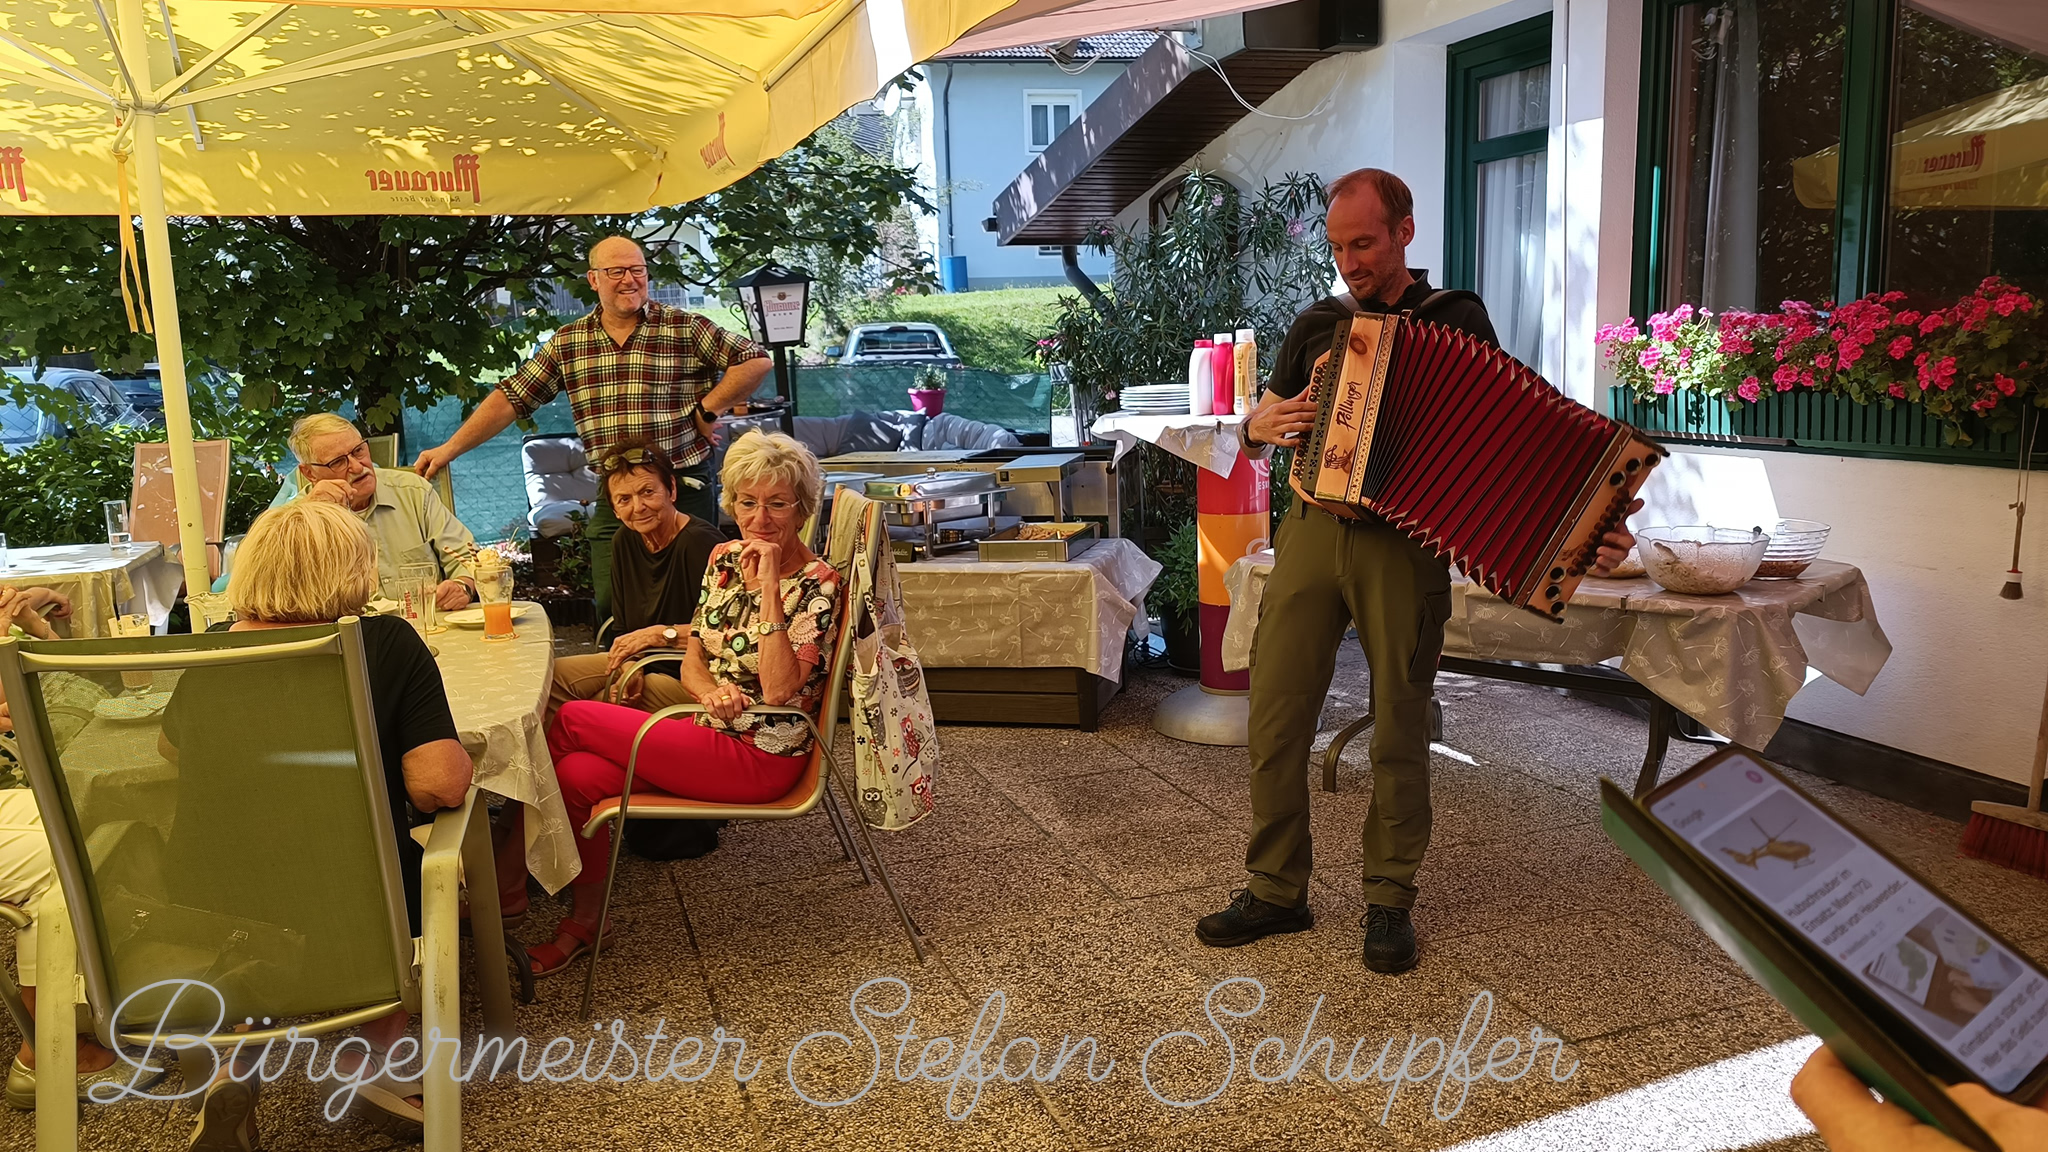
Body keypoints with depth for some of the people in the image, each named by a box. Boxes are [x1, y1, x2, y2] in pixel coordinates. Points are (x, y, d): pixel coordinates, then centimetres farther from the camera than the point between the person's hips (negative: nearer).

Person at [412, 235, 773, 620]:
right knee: (611, 613, 0)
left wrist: (706, 410, -5)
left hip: (684, 492, -3)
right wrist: (448, 449, 7)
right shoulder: (566, 343, 8)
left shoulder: (685, 329, -1)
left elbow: (756, 361, -2)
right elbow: (511, 398, 10)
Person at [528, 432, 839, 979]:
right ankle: (584, 921, 8)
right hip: (713, 732, 7)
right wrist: (710, 690, -13)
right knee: (577, 775, -15)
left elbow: (778, 690, -25)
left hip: (760, 757, -7)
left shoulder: (817, 585, -13)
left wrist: (769, 590, -27)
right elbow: (694, 657, 10)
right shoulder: (726, 557, 8)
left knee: (571, 719, -9)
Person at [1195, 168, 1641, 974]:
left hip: (1405, 544, -3)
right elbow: (1255, 426, 21)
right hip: (1311, 534, 3)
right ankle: (1276, 891, 15)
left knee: (1399, 731, 3)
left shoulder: (1458, 321, 3)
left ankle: (1390, 901, 18)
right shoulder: (1317, 324, 13)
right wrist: (1263, 426, -5)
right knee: (1276, 718, 1)